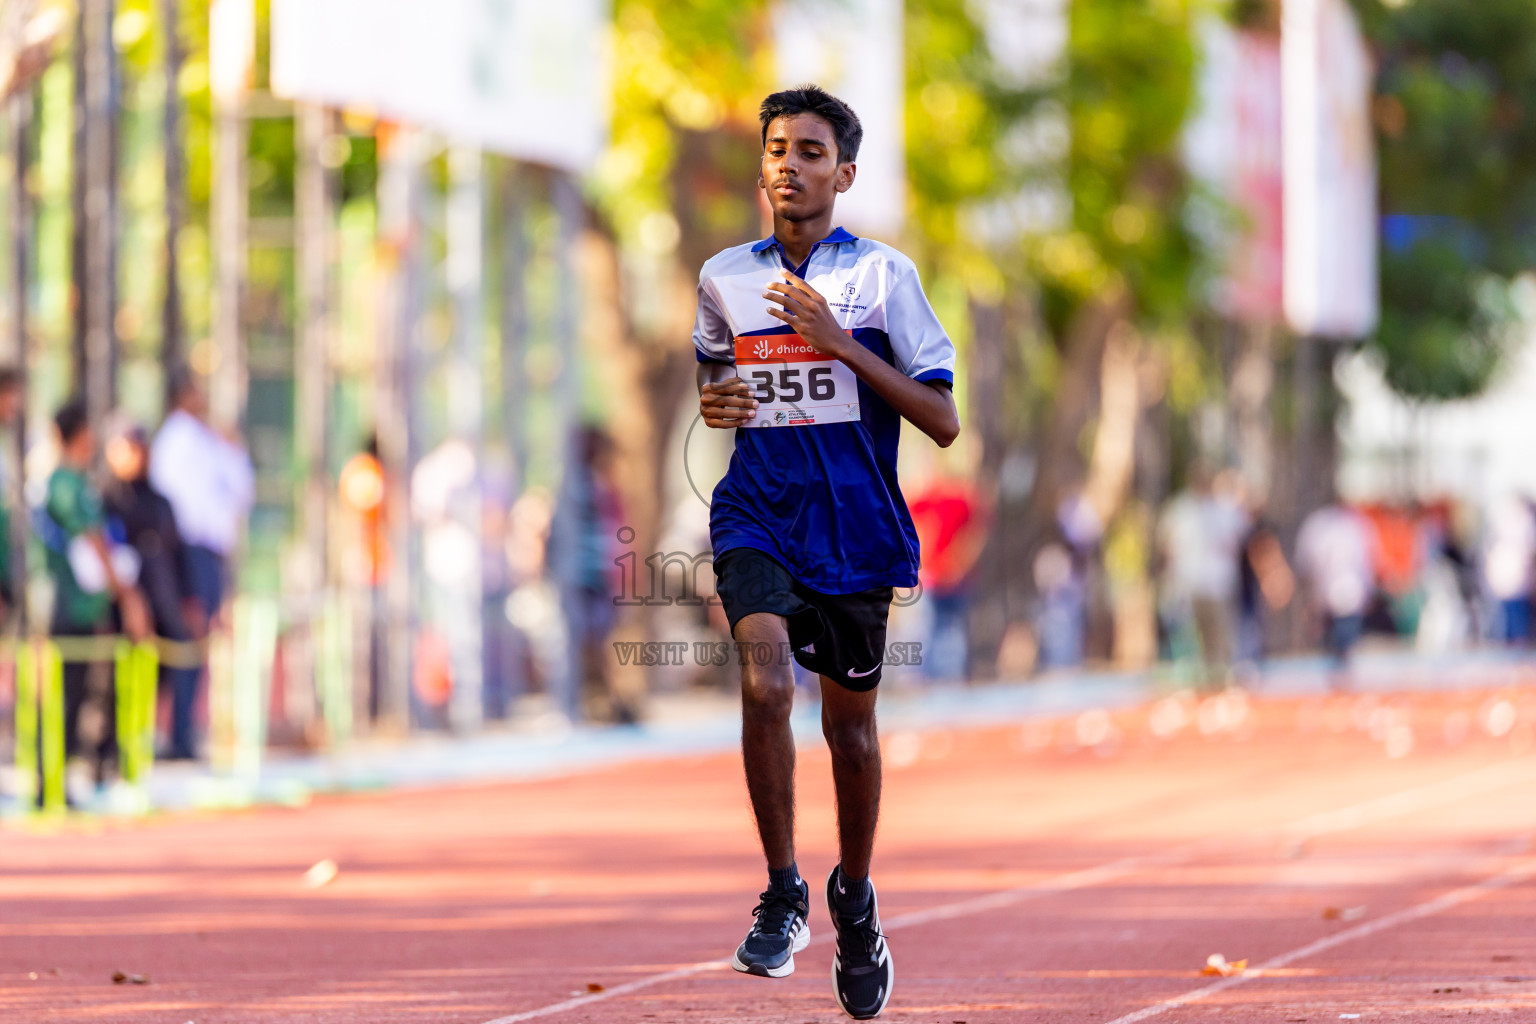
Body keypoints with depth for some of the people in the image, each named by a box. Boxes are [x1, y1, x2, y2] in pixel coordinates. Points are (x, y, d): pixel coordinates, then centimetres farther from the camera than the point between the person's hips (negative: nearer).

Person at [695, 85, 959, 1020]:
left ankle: (855, 897, 34)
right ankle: (783, 894, -10)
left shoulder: (884, 275, -4)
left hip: (855, 528, -1)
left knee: (851, 721, 9)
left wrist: (841, 345, -16)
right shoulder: (724, 277, 6)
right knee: (766, 680, -23)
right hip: (756, 517, 1)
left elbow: (944, 422, -7)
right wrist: (711, 403, 1)